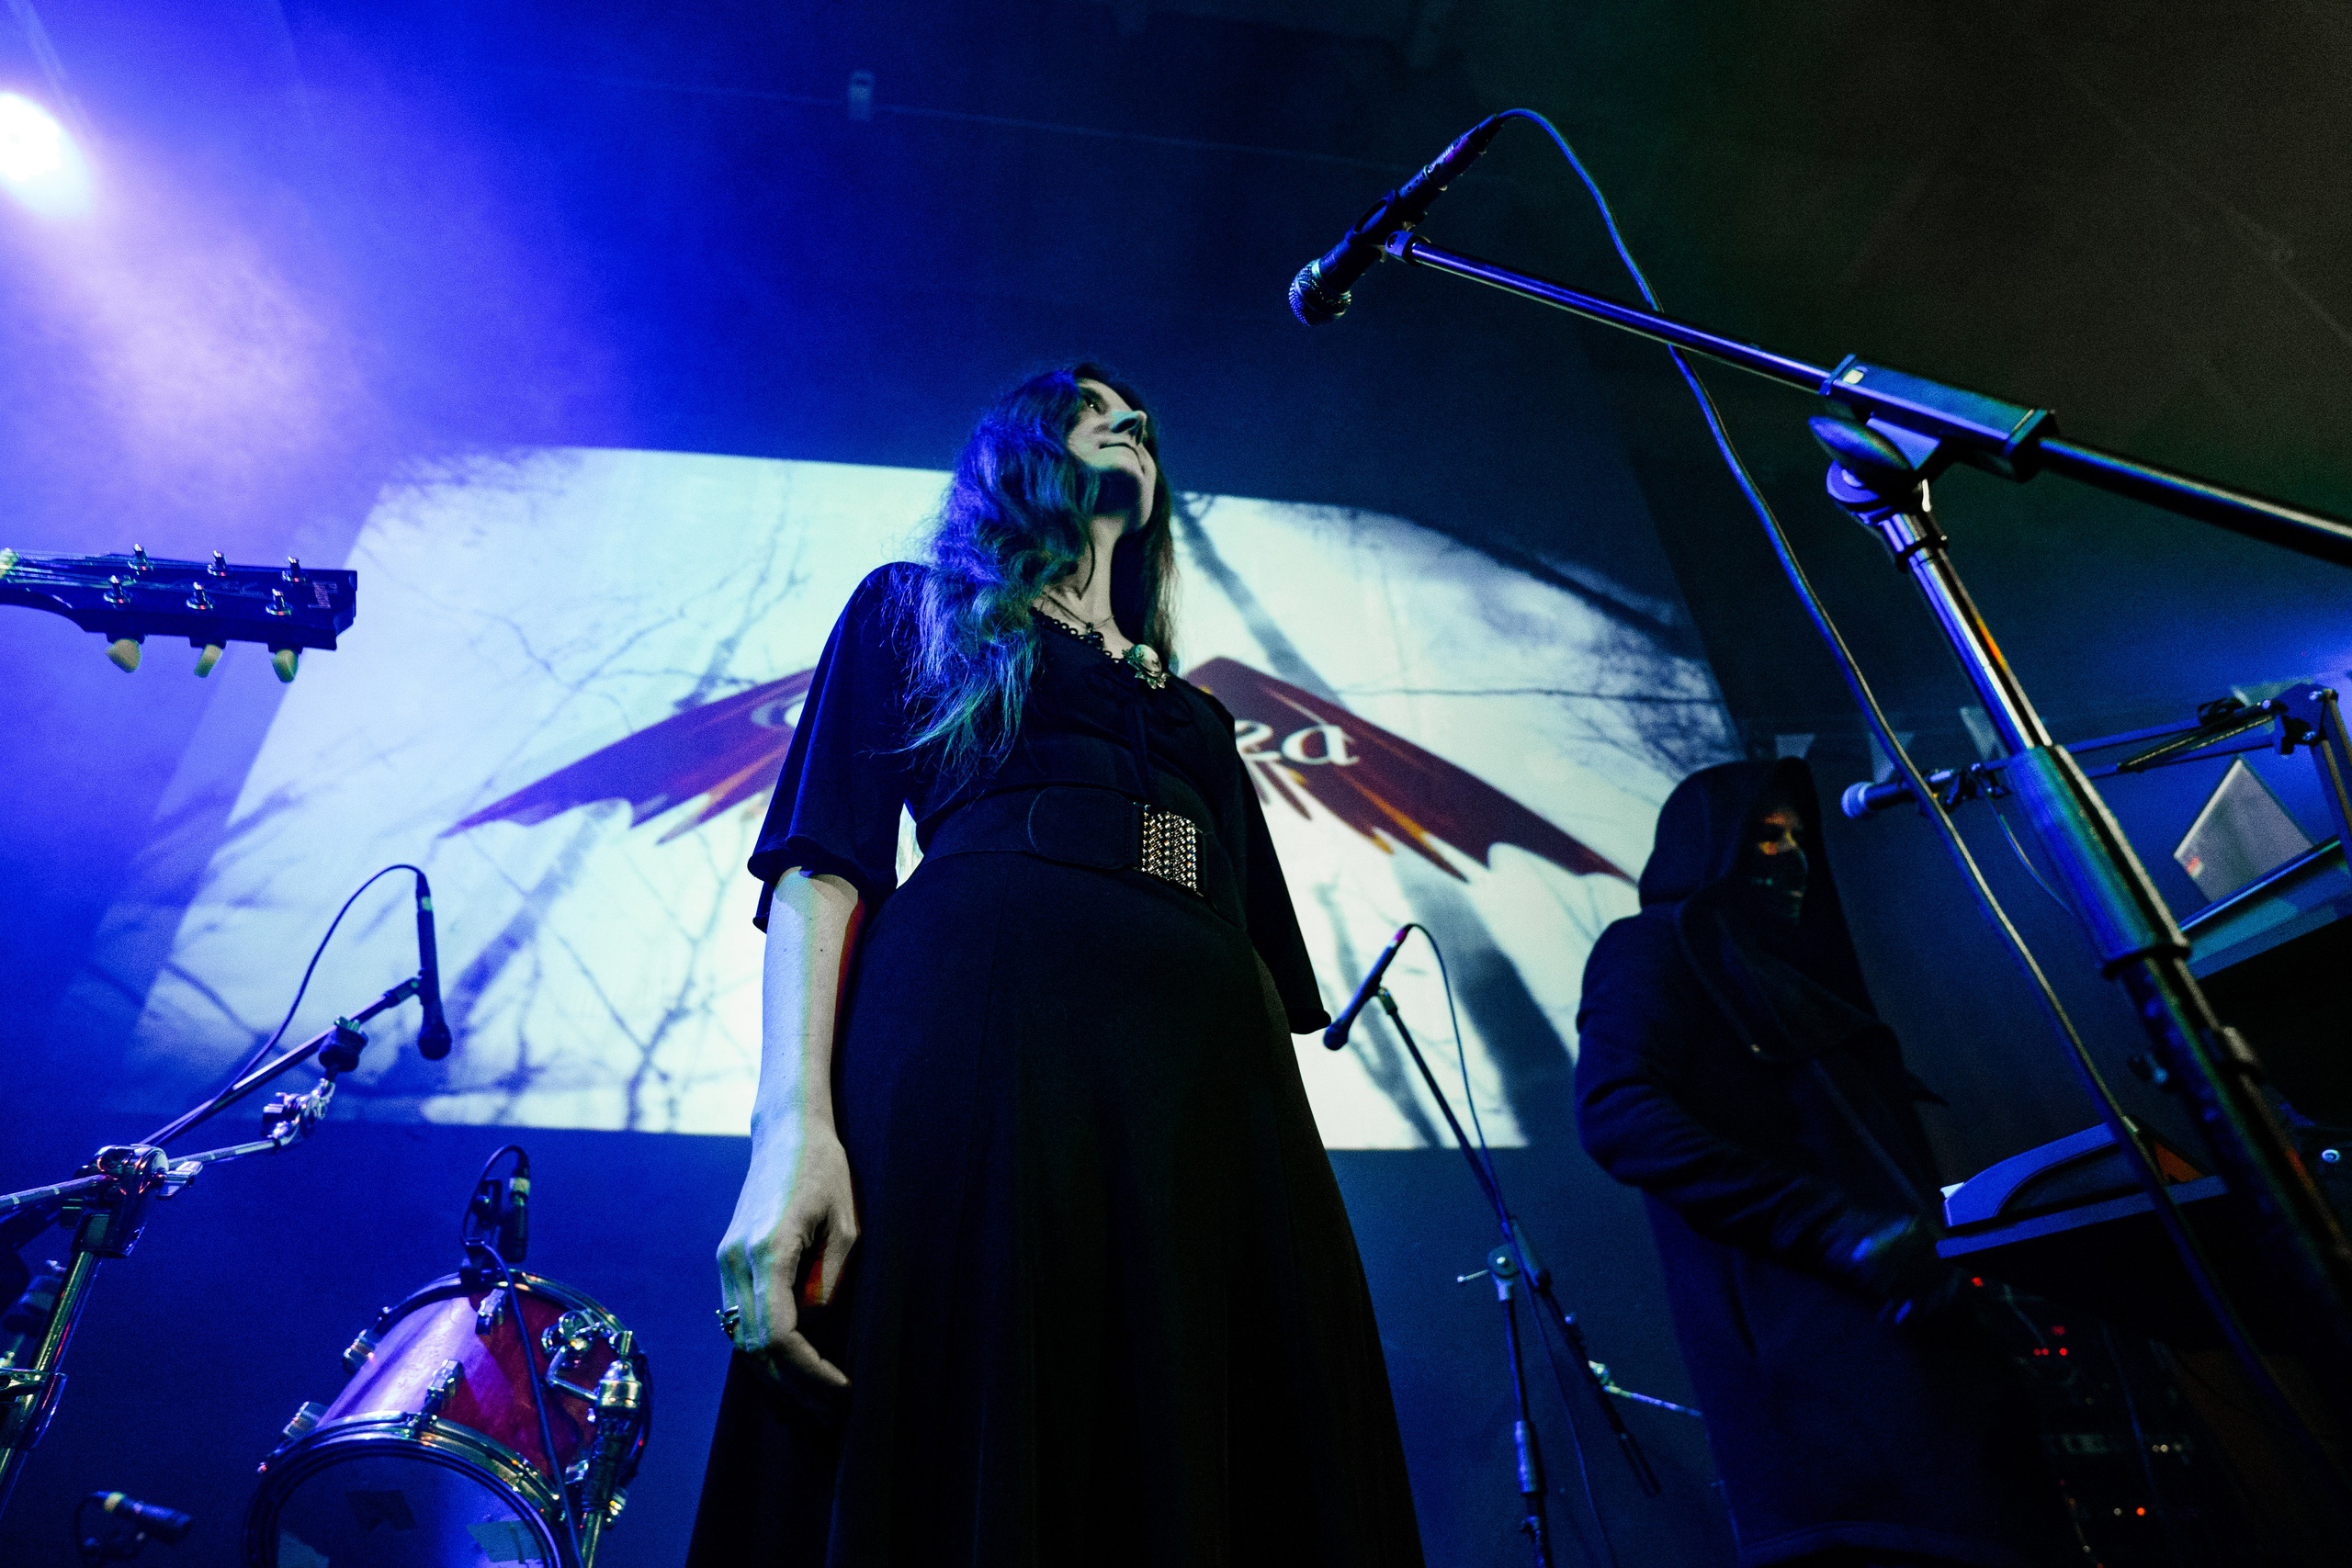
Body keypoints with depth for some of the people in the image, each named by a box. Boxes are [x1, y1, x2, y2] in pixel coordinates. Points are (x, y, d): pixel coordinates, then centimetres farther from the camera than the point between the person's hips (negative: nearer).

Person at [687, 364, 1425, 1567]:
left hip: (1214, 1086, 5)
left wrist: (1301, 1194, 10)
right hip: (976, 1046, -4)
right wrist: (792, 1119, -13)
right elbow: (821, 865, 3)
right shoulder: (916, 608, 19)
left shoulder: (1191, 709, 30)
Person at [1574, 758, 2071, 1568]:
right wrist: (1836, 1226, -21)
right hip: (1805, 1340, -9)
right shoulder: (1654, 946, 3)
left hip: (1913, 1328, 9)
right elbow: (1615, 1112, -16)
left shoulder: (1788, 978, 30)